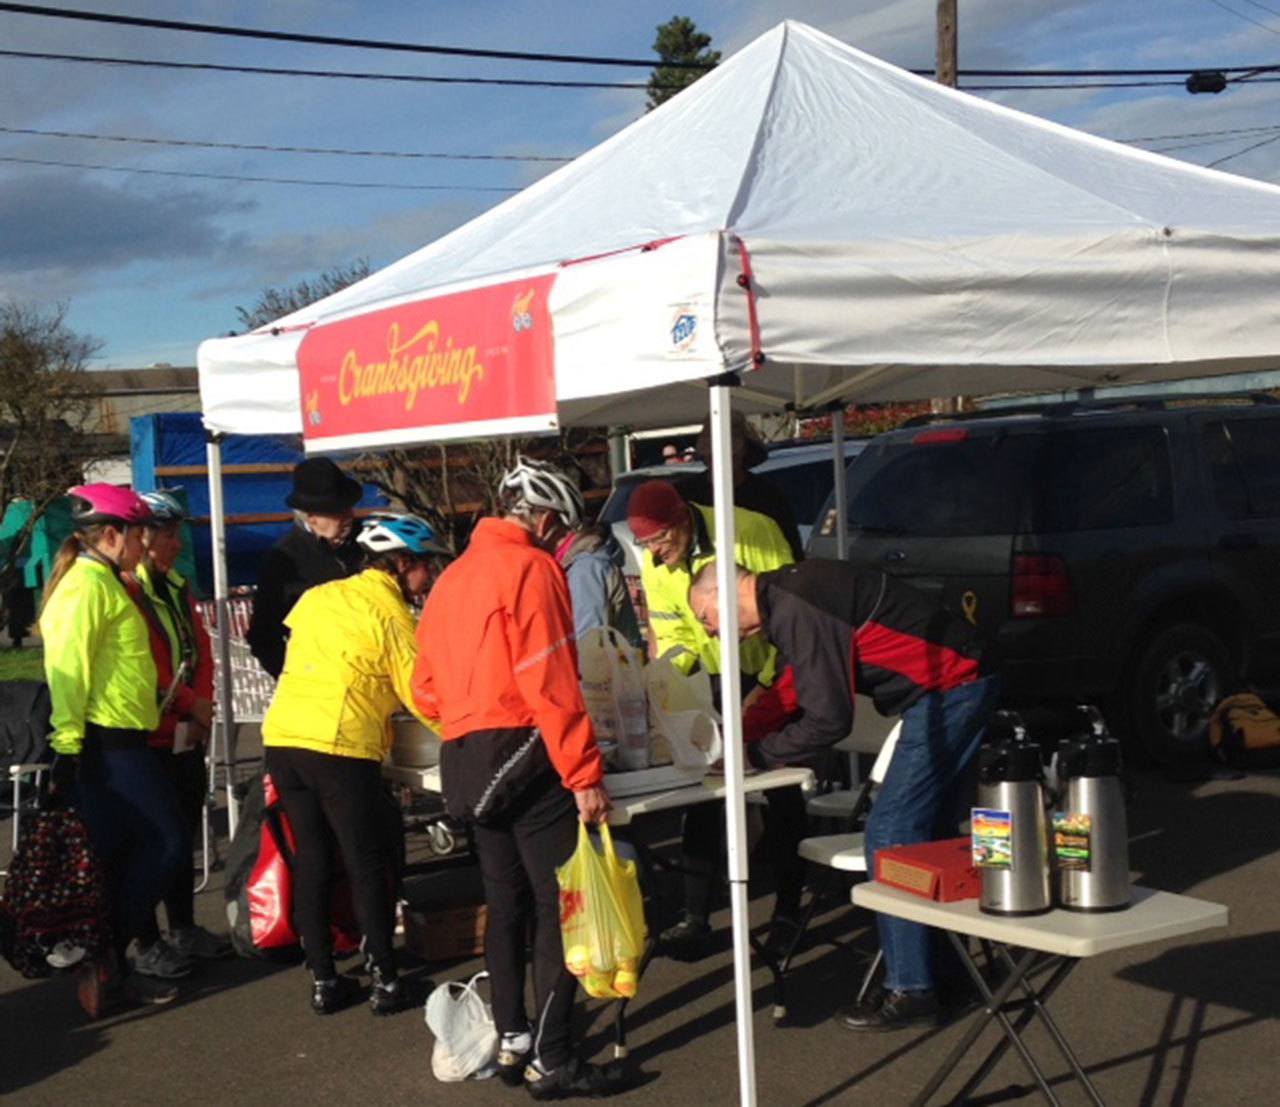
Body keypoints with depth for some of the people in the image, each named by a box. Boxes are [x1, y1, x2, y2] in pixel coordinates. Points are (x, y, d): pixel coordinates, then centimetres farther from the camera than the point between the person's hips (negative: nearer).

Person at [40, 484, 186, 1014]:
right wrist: (67, 744, -22)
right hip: (107, 744, -10)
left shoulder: (99, 582, 20)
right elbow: (69, 666, -19)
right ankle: (107, 960, -1)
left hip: (115, 743, 10)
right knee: (163, 842, -7)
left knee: (116, 858, 12)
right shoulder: (90, 583, -11)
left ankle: (108, 966, 18)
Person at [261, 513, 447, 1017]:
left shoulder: (317, 596, 14)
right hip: (340, 747, -6)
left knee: (311, 859, 12)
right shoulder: (390, 614, -3)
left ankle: (323, 980, 16)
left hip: (282, 736, 6)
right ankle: (383, 979, 9)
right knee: (367, 865, 5)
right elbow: (419, 694, -3)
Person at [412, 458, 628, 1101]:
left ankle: (512, 1043, 22)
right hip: (523, 754, -8)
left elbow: (426, 690, 16)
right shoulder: (531, 567, -9)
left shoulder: (451, 578, 15)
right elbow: (551, 684, -16)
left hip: (463, 761, 8)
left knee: (507, 903, 16)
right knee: (560, 905, -3)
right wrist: (585, 774, -16)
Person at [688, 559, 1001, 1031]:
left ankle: (910, 991, -1)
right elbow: (792, 690, 20)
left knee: (890, 836, -7)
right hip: (964, 682, 10)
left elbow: (828, 719, -20)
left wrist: (757, 753, -7)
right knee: (927, 835, 16)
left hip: (949, 688, -10)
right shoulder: (787, 596, 10)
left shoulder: (795, 610, -21)